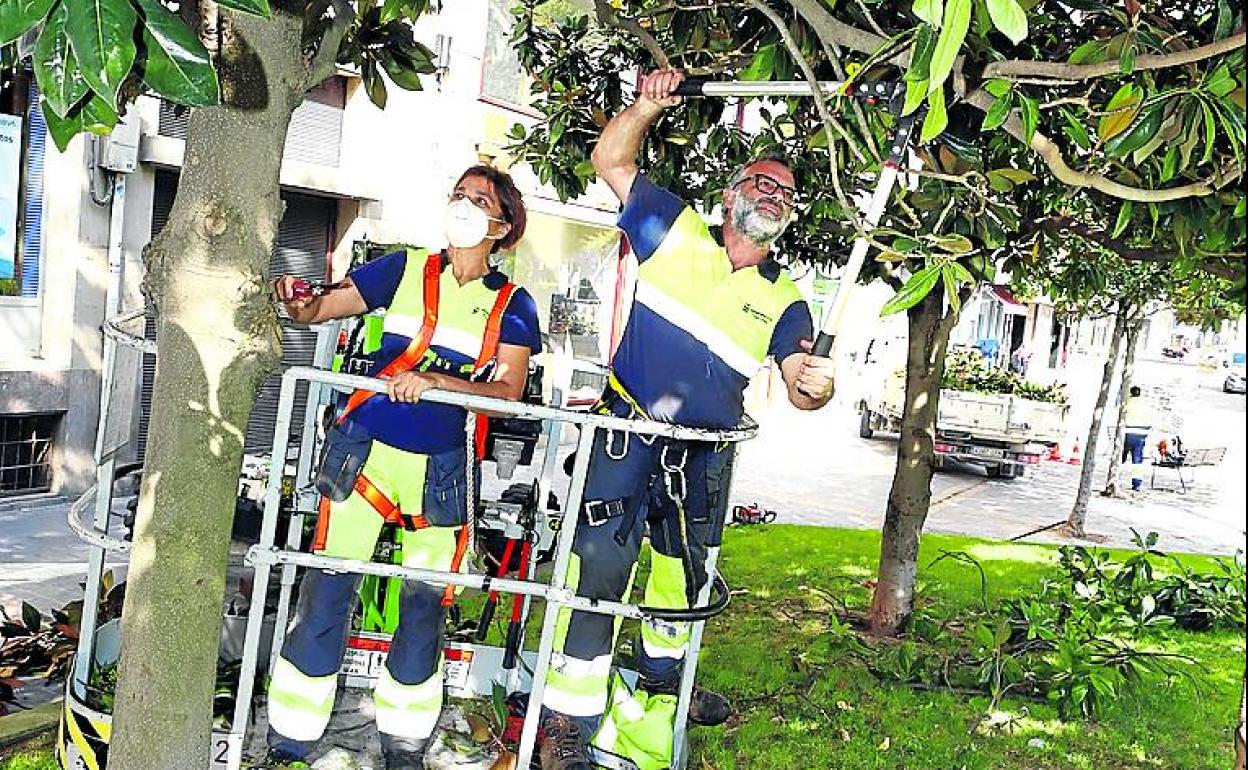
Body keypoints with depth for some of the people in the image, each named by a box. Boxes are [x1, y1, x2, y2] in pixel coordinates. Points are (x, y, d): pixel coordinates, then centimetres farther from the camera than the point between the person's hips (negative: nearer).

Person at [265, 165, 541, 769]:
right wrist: (296, 301, -23)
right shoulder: (404, 269, 4)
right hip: (368, 449, 0)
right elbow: (319, 309, 0)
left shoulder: (512, 304, 3)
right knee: (327, 588, -3)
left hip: (441, 465, 1)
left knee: (426, 602, 6)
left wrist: (434, 381, -22)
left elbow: (509, 391, -8)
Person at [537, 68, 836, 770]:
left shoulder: (786, 300, 3)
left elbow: (798, 386, -8)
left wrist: (815, 385, -32)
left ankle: (664, 666, 47)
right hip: (628, 430, -4)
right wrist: (649, 106, -15)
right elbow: (612, 159, 2)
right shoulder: (676, 231, 0)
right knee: (603, 561, -11)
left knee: (686, 566, 21)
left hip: (704, 454, 4)